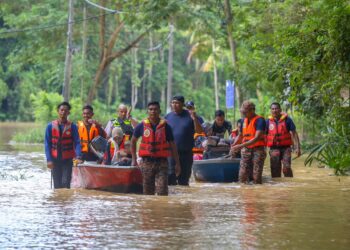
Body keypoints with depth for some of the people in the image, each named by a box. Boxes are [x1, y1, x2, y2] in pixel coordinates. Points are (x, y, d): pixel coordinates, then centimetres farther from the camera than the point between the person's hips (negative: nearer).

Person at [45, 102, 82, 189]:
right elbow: (47, 144, 2)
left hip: (67, 159, -2)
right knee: (57, 185, 6)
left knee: (65, 183, -12)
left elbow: (77, 143, -6)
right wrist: (49, 159, -8)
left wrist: (78, 157, -23)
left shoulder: (72, 126, -2)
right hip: (55, 159, 2)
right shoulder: (50, 126, 2)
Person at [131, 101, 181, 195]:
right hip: (147, 162, 1)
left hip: (162, 162, -1)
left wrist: (177, 163, 3)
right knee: (148, 192, 9)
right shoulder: (142, 126, 2)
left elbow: (172, 145, 5)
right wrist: (134, 160, 10)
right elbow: (133, 141, 15)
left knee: (162, 192, -9)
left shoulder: (165, 126, 0)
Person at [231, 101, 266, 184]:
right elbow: (240, 135, 25)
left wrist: (241, 146, -26)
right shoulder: (244, 120, 12)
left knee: (256, 177, -8)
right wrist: (234, 145, 3)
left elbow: (257, 138, -21)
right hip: (246, 150, 6)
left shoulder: (260, 120, -11)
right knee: (242, 177, -3)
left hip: (257, 150, -6)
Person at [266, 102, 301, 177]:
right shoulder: (268, 122, 6)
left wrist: (297, 148, -10)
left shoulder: (287, 120, 0)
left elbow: (294, 134, -1)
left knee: (287, 168, -17)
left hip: (285, 148, -2)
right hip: (274, 149, 2)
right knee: (275, 170, 3)